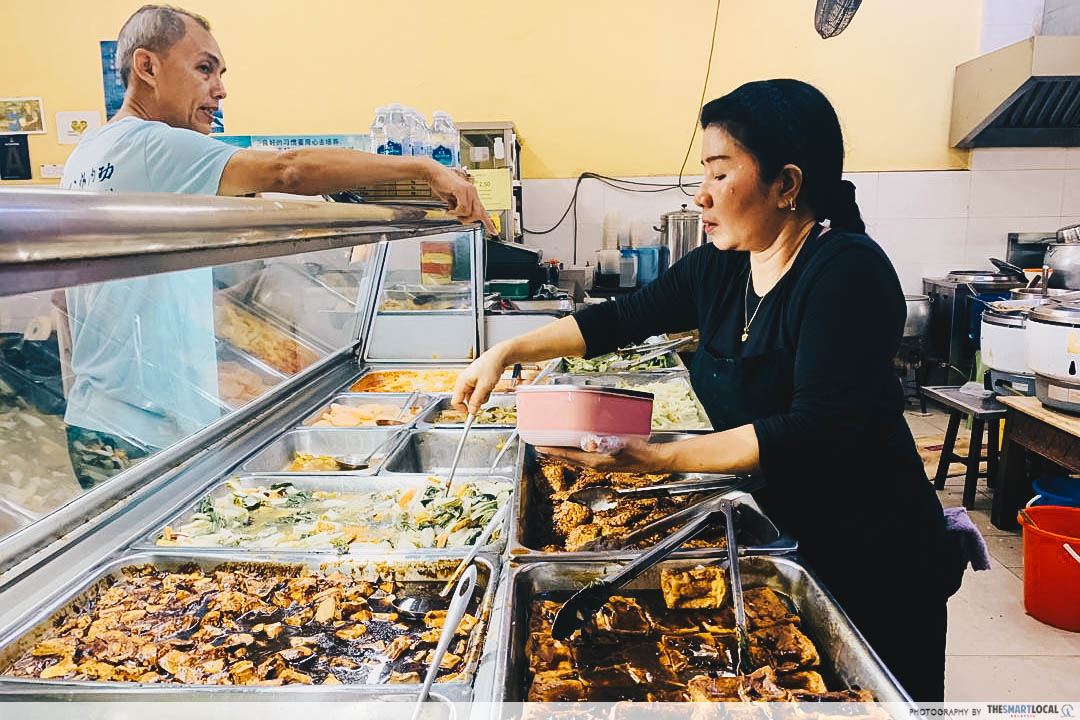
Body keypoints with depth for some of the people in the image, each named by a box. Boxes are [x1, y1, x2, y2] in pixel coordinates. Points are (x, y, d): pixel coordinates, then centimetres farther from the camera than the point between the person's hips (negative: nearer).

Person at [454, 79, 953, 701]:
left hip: (868, 556, -6)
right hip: (774, 531, 7)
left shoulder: (847, 272, -23)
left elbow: (816, 431, -29)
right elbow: (620, 319, 8)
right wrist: (508, 352, 2)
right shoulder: (721, 267, -1)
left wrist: (661, 458, -32)